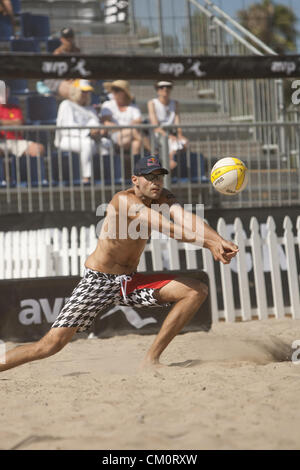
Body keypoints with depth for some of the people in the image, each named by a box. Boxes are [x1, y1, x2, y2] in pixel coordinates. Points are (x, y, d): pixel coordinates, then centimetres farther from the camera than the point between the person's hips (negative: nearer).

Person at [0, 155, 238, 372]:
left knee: (198, 290, -5)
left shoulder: (163, 197, 0)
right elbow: (165, 227, -34)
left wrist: (219, 241, -38)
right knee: (52, 344, -18)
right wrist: (208, 243, -43)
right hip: (99, 281, -7)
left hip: (131, 282, 7)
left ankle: (151, 358, -3)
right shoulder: (124, 200, -20)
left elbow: (188, 220, -18)